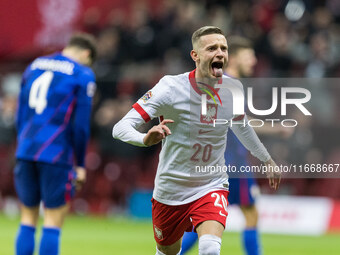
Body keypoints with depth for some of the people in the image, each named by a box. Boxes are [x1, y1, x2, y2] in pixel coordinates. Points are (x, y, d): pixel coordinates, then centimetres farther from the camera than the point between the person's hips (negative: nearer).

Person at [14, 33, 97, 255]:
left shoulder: (34, 66, 16)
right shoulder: (83, 75, -1)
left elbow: (21, 114, 17)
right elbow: (81, 124, -5)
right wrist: (80, 165, 2)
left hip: (25, 152, 5)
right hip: (56, 156, -5)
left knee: (28, 221, 11)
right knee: (53, 223, 0)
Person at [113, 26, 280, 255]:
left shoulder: (232, 89, -6)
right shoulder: (171, 88, -18)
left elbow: (242, 128, 19)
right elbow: (121, 128, -24)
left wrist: (268, 160, 31)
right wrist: (146, 139, -46)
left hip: (212, 187, 1)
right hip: (171, 190, -1)